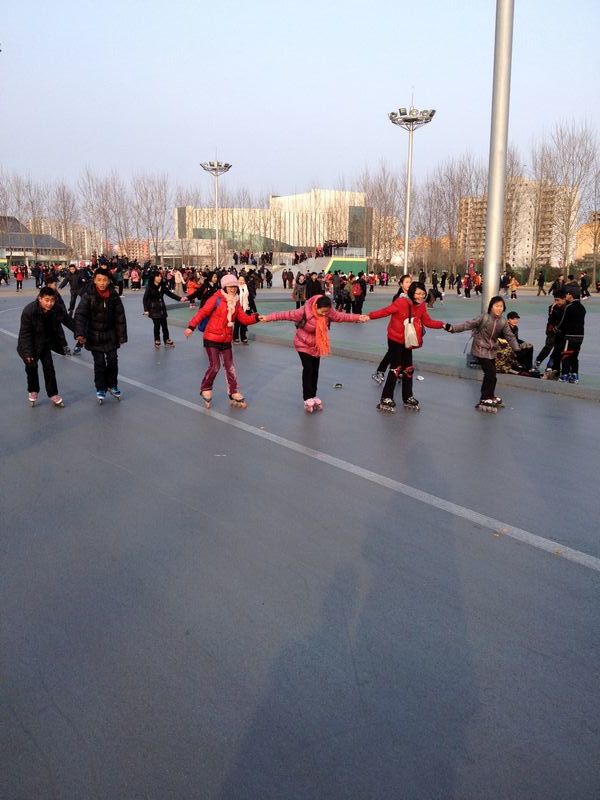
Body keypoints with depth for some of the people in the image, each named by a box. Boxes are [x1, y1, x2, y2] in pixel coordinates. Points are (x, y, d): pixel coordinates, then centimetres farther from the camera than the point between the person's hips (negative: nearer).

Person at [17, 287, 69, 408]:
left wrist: (62, 343, 5)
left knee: (49, 368, 5)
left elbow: (57, 328, 1)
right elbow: (25, 333, -23)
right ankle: (33, 392, 33)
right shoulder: (29, 310, -29)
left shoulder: (54, 310, -15)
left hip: (45, 343, 4)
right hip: (30, 344, -3)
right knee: (32, 367, 10)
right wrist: (28, 352, -23)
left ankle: (53, 395, 15)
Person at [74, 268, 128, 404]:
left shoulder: (114, 295, -8)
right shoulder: (88, 296, -15)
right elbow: (80, 315, -21)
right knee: (99, 363, 2)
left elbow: (120, 317, -3)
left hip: (110, 335, 2)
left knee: (113, 361, 11)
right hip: (94, 336, -2)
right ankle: (100, 389, 18)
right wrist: (79, 333, -34)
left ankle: (112, 385, 31)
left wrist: (122, 336, -3)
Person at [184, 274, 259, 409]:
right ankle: (206, 390, 20)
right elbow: (202, 312, -17)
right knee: (215, 366, -3)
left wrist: (256, 318, -17)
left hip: (226, 340, 6)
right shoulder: (216, 298, -13)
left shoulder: (236, 303, 5)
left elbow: (244, 319, 2)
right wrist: (191, 326, -25)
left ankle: (234, 394, 17)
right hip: (212, 339, -6)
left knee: (230, 367, 9)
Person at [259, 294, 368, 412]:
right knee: (308, 369, -8)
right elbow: (287, 314, -28)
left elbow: (342, 316, -11)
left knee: (315, 370, 9)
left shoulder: (329, 312, -15)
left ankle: (313, 396, 20)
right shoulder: (304, 311, -29)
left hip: (317, 345, 5)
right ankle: (307, 399, -1)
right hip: (304, 345, -5)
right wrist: (268, 318, -30)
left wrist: (358, 318, -18)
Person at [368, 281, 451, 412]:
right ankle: (386, 399, 4)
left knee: (408, 368, 13)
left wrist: (443, 325, -6)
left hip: (407, 341, 7)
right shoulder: (401, 302, -22)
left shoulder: (421, 306, -1)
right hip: (395, 340, -7)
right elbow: (385, 311, -26)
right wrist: (370, 316, -35)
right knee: (395, 368, -5)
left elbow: (428, 322, 4)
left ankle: (408, 398, 26)